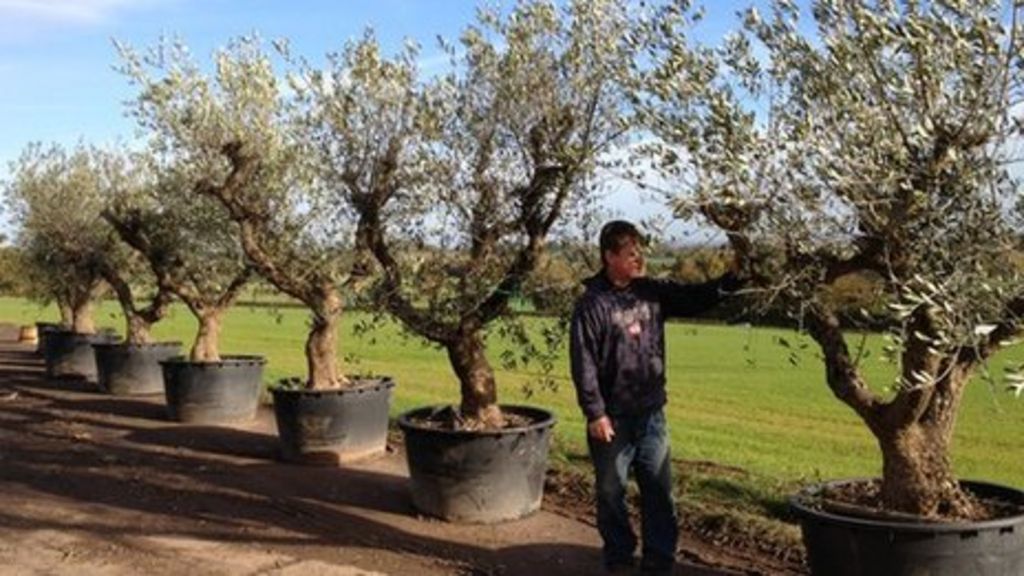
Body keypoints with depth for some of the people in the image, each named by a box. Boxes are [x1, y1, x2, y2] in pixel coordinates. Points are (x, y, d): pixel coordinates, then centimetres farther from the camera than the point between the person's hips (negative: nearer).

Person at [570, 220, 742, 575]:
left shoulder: (653, 292, 5)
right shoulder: (593, 304, -12)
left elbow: (696, 299, 10)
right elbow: (583, 363, -13)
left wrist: (731, 280, -6)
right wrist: (595, 413, -15)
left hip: (652, 414, 5)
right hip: (613, 418, -5)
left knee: (659, 491, 10)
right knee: (612, 492, 8)